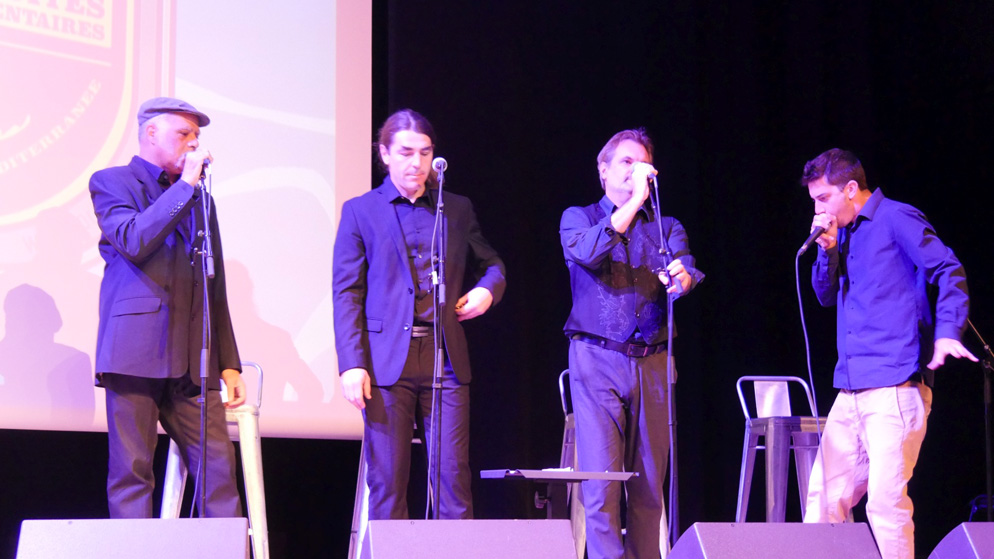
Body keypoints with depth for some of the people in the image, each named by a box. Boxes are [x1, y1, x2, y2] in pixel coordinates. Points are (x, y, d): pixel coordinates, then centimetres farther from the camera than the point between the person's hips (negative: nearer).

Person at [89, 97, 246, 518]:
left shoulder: (197, 196, 22)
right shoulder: (111, 183, 6)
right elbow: (134, 242, -15)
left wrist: (228, 363, 14)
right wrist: (185, 186, -10)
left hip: (192, 358, 5)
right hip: (136, 353, -5)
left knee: (219, 470, -2)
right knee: (132, 471, -3)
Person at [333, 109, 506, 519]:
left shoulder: (457, 209, 14)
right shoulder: (360, 212, 7)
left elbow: (490, 263, 28)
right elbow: (346, 293, 2)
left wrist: (488, 288, 3)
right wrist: (351, 363, -8)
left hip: (445, 359, 2)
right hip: (387, 362, -2)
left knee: (453, 478, -1)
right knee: (387, 483, 0)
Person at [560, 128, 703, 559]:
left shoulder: (666, 228, 16)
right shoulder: (578, 218, 11)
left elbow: (687, 271, -5)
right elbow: (587, 253, -13)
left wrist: (682, 278, -29)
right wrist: (634, 202, -17)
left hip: (651, 364, 3)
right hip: (597, 361, -3)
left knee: (649, 483, 3)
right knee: (601, 479, -11)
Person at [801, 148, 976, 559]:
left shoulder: (896, 219, -4)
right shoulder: (844, 233, 19)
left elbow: (950, 272, -10)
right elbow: (826, 296, 19)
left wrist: (946, 334, -22)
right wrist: (827, 250, 3)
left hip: (895, 387, -8)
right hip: (851, 391, 8)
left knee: (885, 500, -12)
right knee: (825, 497, 6)